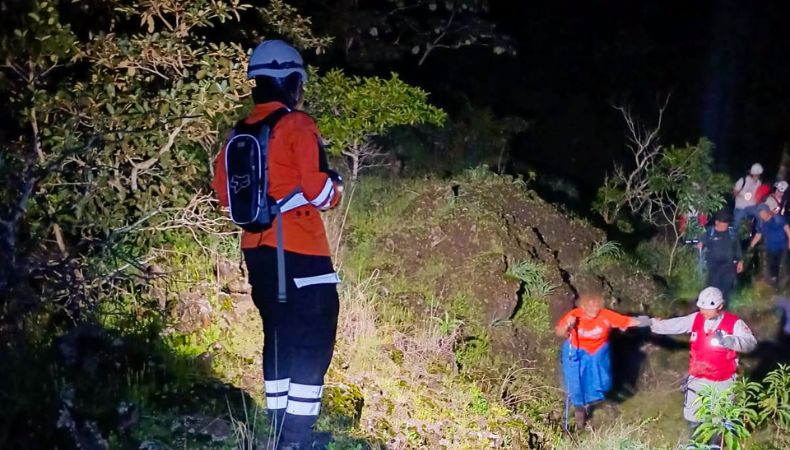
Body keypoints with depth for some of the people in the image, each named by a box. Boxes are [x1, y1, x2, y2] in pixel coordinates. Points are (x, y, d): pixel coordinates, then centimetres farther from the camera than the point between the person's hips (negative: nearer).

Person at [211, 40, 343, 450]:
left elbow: (223, 190, 15)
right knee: (314, 342, -3)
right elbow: (317, 189, -18)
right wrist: (335, 189, 3)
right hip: (300, 252, -8)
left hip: (257, 251, 8)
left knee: (279, 338, 17)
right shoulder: (296, 126, -12)